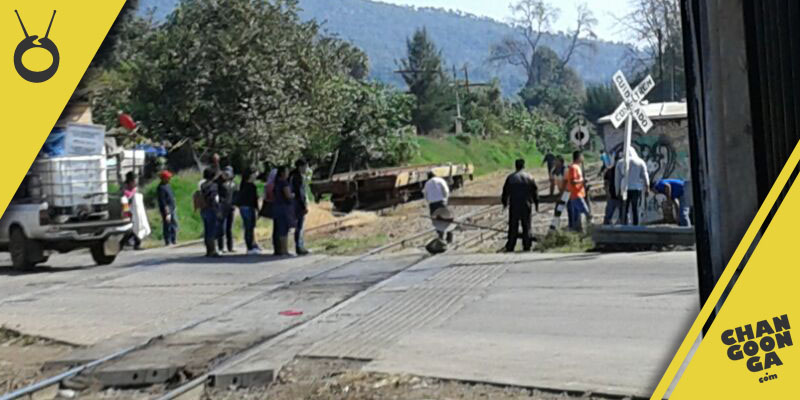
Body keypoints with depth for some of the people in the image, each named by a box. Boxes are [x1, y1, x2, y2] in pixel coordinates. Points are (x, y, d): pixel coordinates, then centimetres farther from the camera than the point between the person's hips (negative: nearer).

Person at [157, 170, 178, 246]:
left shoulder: (168, 185, 10)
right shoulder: (161, 188, -19)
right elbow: (163, 202, -21)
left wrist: (174, 207, 22)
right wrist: (167, 213, -21)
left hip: (173, 209, 9)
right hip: (167, 210, -9)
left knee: (174, 224, 12)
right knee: (168, 226, -2)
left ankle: (174, 240, 21)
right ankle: (168, 242, 5)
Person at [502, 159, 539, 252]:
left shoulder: (510, 177, -1)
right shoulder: (529, 177, 0)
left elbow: (505, 191, 3)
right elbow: (535, 191, 3)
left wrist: (505, 203, 16)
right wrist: (536, 204, 13)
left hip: (514, 205, 0)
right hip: (526, 205, 0)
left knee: (513, 227, 4)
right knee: (526, 226, 8)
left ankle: (510, 247, 3)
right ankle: (527, 246, 8)